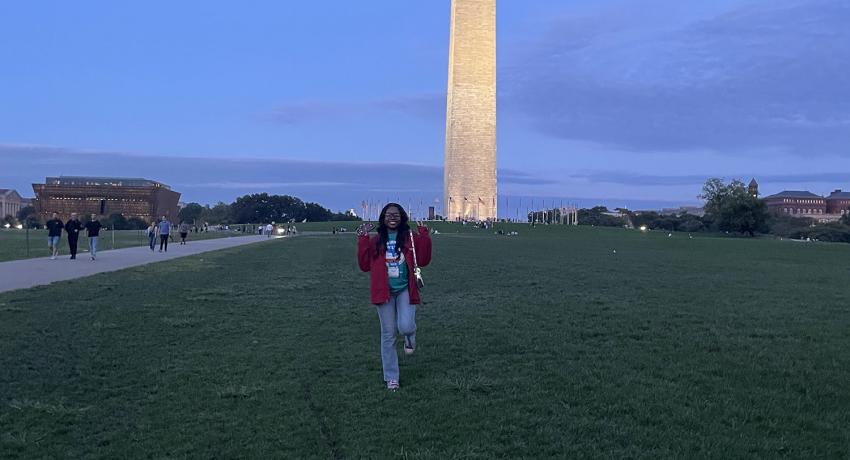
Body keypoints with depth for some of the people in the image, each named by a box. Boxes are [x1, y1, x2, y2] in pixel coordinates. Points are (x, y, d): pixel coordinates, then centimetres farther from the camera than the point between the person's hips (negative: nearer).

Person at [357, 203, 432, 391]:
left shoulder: (411, 237, 1)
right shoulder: (376, 241, 4)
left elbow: (423, 261, -5)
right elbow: (365, 266, 0)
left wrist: (423, 237, -14)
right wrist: (363, 241, -8)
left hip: (405, 290, -1)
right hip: (384, 291, 1)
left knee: (405, 327, -20)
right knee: (388, 335, 5)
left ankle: (410, 336, 21)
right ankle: (391, 378, 18)